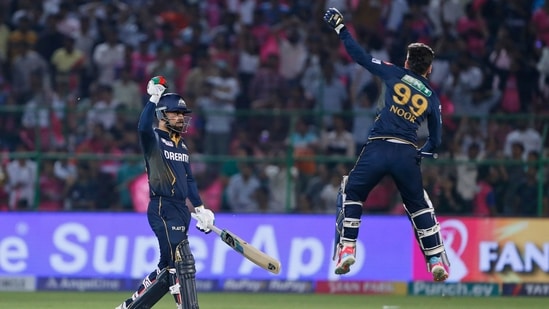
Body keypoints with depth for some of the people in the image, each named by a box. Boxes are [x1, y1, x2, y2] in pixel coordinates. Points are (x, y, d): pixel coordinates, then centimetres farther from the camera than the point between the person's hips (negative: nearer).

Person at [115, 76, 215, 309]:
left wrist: (200, 208, 13)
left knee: (168, 268, 12)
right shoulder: (154, 139, -6)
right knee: (183, 263, -15)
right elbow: (143, 127, -30)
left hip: (181, 210, 9)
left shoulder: (182, 145, 18)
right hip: (162, 209, -9)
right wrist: (154, 98, -29)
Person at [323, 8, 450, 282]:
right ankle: (437, 261, 11)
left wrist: (340, 28, 17)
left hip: (377, 149, -2)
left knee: (351, 195, 15)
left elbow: (360, 55, 8)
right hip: (408, 154, 2)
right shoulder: (432, 98, 15)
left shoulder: (395, 74, 9)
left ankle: (346, 249, 2)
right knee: (419, 206, 18)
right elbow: (434, 141, 19)